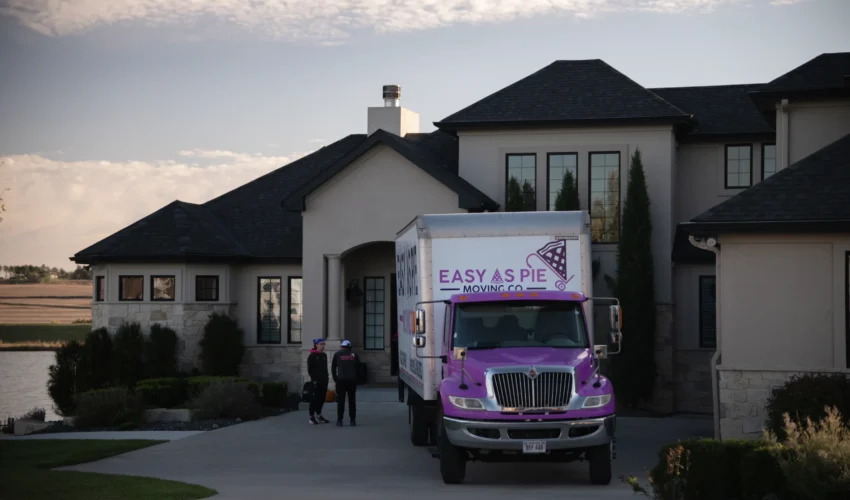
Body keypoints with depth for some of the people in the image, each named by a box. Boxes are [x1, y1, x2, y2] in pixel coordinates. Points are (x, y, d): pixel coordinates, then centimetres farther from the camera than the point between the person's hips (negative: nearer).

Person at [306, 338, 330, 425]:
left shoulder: (324, 355, 13)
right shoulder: (312, 356, -7)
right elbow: (309, 369, -9)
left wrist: (326, 378, 12)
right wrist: (313, 379, -15)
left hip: (324, 381, 7)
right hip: (316, 381, -7)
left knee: (322, 398, 9)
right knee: (315, 398, -4)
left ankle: (318, 415, 20)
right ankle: (311, 417, 1)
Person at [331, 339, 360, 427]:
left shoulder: (337, 354, 5)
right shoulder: (354, 354, 8)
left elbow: (333, 368, 7)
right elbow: (358, 367, 9)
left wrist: (335, 379, 14)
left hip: (341, 380, -1)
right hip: (352, 380, 2)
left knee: (340, 401, 1)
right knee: (352, 400, 8)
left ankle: (339, 420, -2)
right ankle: (353, 420, 7)